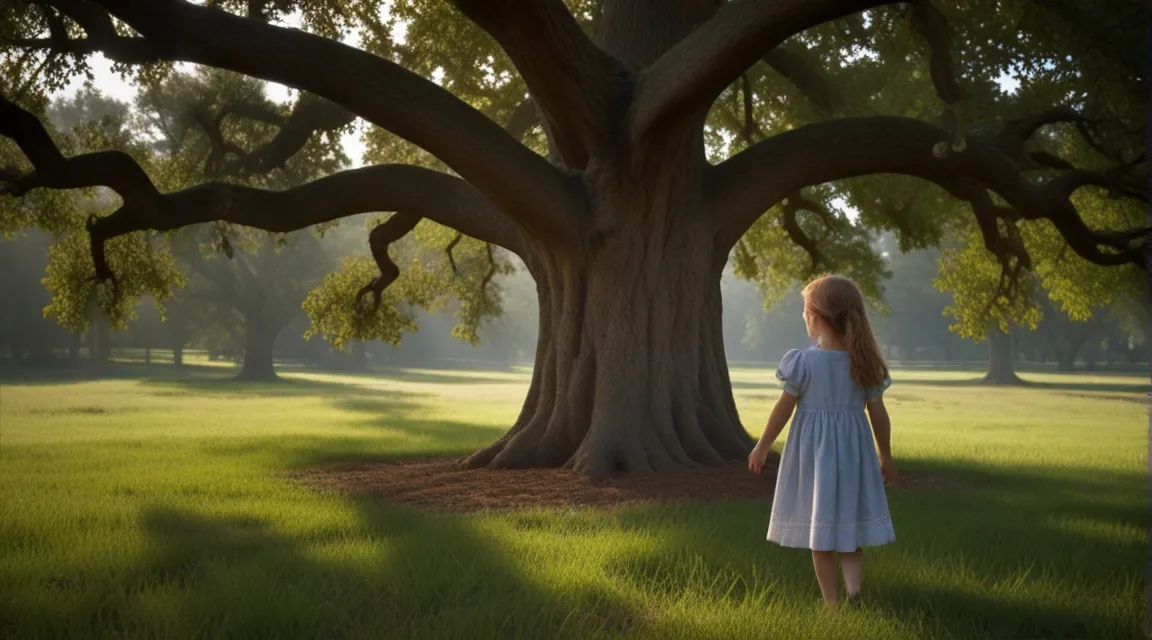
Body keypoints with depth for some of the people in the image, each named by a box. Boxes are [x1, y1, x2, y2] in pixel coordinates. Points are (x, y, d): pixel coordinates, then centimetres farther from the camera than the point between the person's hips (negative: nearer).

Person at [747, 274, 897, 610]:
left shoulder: (803, 361, -11)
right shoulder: (865, 362, -1)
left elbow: (784, 409, -6)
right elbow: (878, 413, 3)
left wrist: (762, 447, 6)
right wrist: (886, 456, 15)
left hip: (813, 451, -3)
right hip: (853, 449, 3)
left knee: (819, 526, 6)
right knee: (850, 522, 13)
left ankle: (832, 603, 9)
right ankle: (853, 587, -8)